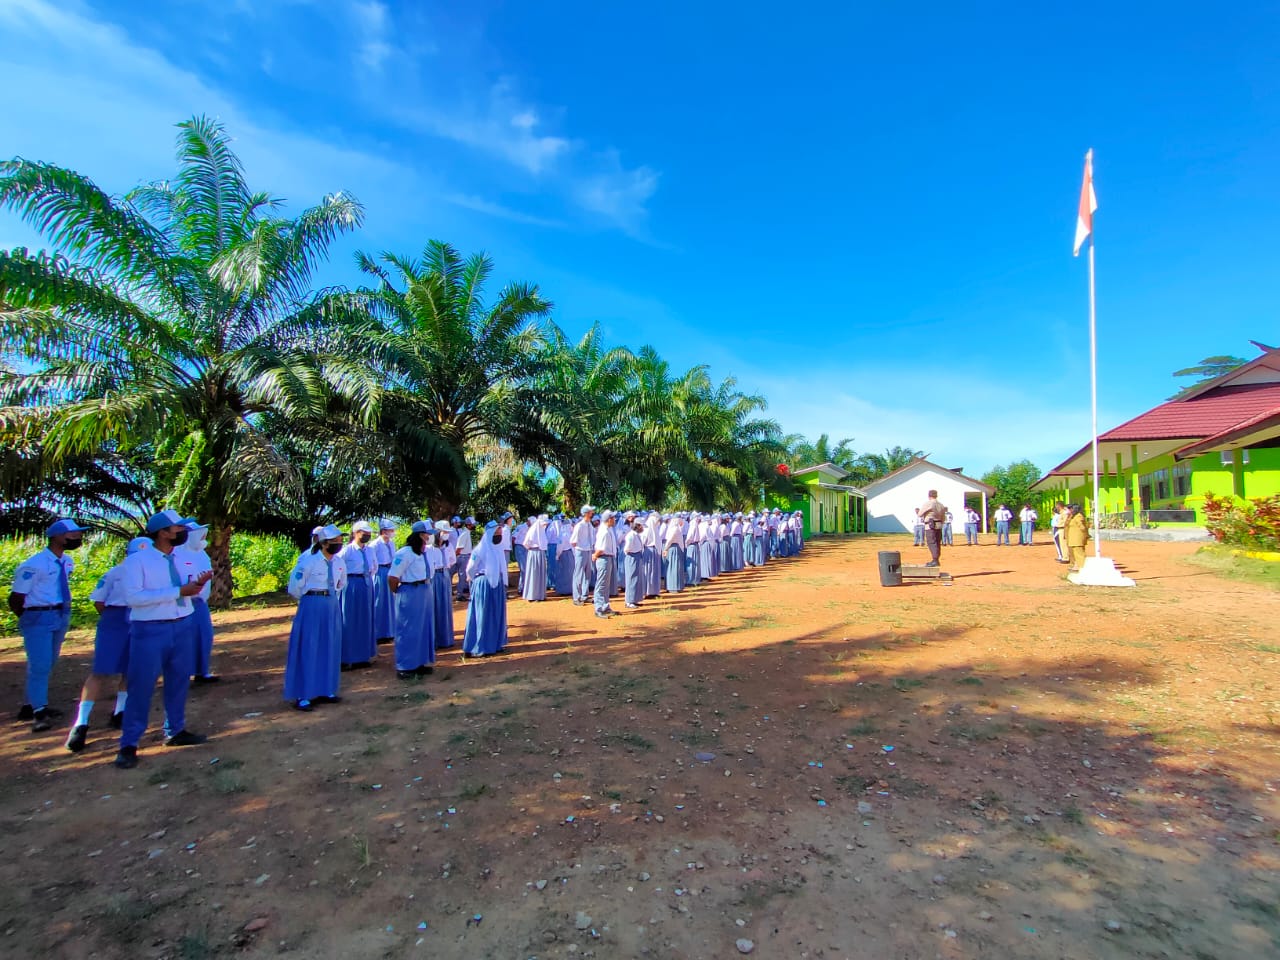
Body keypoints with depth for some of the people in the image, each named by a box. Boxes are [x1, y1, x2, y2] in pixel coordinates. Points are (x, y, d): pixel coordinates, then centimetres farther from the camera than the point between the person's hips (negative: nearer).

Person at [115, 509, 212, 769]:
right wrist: (178, 591, -25)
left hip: (183, 626, 6)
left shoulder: (184, 558, 5)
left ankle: (175, 732, 32)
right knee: (141, 687, 2)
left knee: (179, 682, 16)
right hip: (150, 631, -6)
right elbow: (133, 597, -21)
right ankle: (129, 744, 16)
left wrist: (199, 584, -10)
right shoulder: (136, 560, -11)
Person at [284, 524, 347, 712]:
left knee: (330, 650, 10)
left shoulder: (339, 562, 3)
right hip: (311, 608, -6)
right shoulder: (308, 561, -15)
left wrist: (331, 599, 16)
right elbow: (295, 588, -6)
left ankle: (325, 691, 22)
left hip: (333, 607, 6)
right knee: (308, 650, -1)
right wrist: (310, 600, 7)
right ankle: (302, 696, 8)